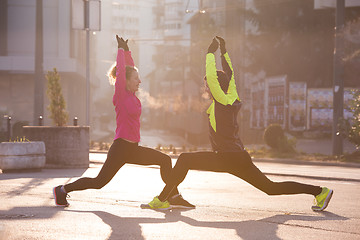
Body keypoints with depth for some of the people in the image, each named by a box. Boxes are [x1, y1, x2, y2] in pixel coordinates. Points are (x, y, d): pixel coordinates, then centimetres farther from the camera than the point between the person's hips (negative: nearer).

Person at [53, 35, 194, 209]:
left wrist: (126, 51, 12)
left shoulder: (132, 95, 9)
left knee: (165, 160, 3)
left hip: (132, 149, 8)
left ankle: (174, 197, 5)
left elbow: (129, 68, 17)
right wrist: (122, 50, -3)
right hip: (121, 147, -8)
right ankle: (62, 190, 10)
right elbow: (121, 69, -13)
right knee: (99, 182, -4)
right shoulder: (121, 94, -11)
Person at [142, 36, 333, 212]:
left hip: (228, 159, -9)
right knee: (271, 188, 13)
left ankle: (162, 200, -10)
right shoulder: (233, 99, 9)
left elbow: (211, 77, -20)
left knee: (184, 160, -9)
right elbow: (229, 74, 23)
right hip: (240, 158, 9)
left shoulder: (223, 101, -12)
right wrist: (223, 52, 24)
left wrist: (210, 53, -9)